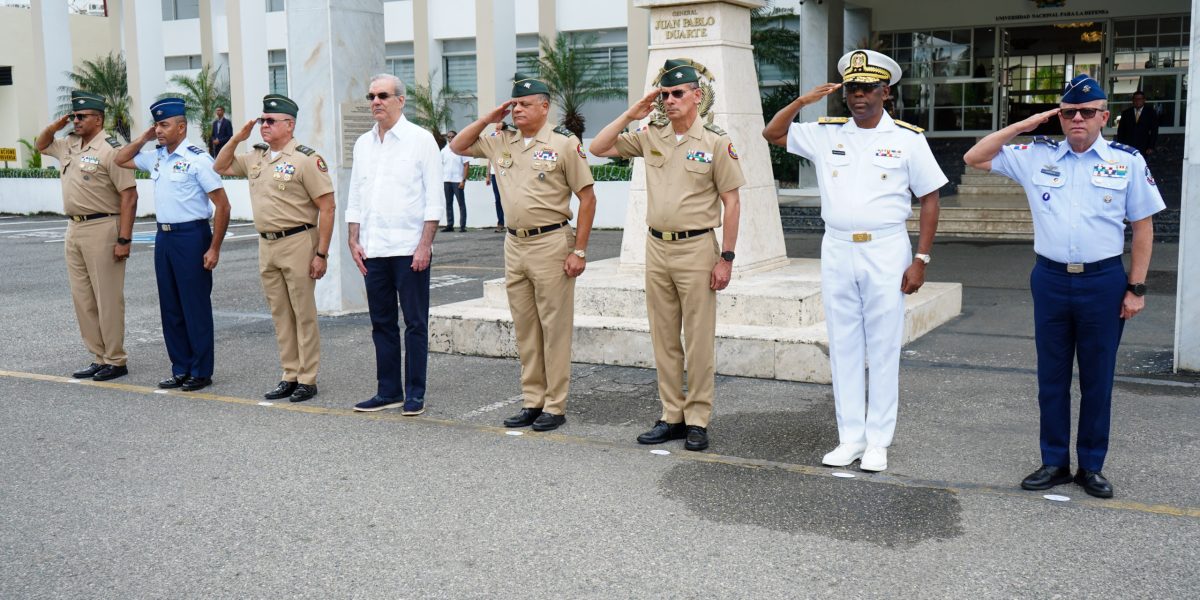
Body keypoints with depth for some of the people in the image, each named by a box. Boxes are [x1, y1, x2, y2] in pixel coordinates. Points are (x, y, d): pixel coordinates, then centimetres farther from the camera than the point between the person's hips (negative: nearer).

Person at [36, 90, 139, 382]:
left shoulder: (110, 149, -12)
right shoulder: (69, 144, 13)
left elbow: (129, 195, -16)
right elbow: (41, 145, 33)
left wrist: (124, 239, -20)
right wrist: (55, 126, 10)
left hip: (101, 229, -9)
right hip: (73, 228, 9)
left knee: (107, 298, -3)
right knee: (82, 298, 11)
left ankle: (116, 361, 5)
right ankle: (99, 358, 19)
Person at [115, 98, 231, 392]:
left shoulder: (197, 158, -11)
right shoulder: (156, 157, 10)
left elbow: (222, 205, -13)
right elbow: (121, 159, 27)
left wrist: (214, 248, -16)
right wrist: (144, 138, 10)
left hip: (191, 236, -7)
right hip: (163, 236, 8)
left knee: (196, 307, 0)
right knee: (170, 307, 11)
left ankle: (201, 371, 9)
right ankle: (180, 368, 21)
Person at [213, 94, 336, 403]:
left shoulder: (306, 158, -10)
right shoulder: (255, 156, 12)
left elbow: (327, 207, -13)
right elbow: (220, 167, 26)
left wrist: (321, 253, -17)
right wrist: (237, 138, 10)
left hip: (298, 242, -7)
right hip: (266, 244, 7)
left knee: (303, 313, -1)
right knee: (280, 314, 11)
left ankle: (307, 379, 6)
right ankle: (289, 376, 19)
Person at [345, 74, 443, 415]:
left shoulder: (421, 140, -2)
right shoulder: (363, 144, 13)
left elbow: (434, 198, -6)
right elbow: (355, 197, 17)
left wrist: (425, 244, -13)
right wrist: (354, 241, 7)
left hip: (409, 248, -5)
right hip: (373, 249, 5)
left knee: (415, 323, 0)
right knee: (381, 323, 10)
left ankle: (415, 394, 7)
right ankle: (389, 391, 18)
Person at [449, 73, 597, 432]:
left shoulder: (563, 143, -6)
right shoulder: (501, 141, 11)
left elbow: (587, 197, -7)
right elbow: (458, 147, 23)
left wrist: (579, 251, -12)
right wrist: (488, 119, 8)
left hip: (551, 243, -6)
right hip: (514, 244, 6)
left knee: (554, 328, -2)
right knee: (524, 328, 10)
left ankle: (555, 406, 4)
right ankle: (532, 402, 19)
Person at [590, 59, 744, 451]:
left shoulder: (716, 142, -5)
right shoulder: (651, 136, 8)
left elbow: (732, 203, -6)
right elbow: (598, 148, 10)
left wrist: (726, 258, -10)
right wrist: (631, 115, 1)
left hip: (697, 248, -5)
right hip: (657, 246, 5)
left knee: (699, 339, -1)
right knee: (663, 338, 10)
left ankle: (698, 420, 7)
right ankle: (671, 416, 18)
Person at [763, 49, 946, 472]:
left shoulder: (907, 139, 0)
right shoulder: (825, 134, 7)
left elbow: (929, 200, 1)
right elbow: (772, 134, 14)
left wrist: (921, 259, -6)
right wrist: (803, 101, -1)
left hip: (886, 252, -3)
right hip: (837, 251, 3)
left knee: (883, 349, 2)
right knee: (843, 347, 7)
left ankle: (877, 441, 10)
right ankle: (850, 437, 16)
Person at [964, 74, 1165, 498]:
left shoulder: (1127, 162, 1)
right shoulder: (1037, 156, 5)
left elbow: (1143, 228, 3)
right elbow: (974, 158, 6)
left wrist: (1137, 288, -2)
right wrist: (1025, 125, 0)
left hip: (1103, 281, -2)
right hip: (1050, 278, 2)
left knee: (1097, 379, 7)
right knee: (1051, 376, 9)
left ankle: (1091, 467, 19)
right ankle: (1054, 463, 20)